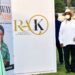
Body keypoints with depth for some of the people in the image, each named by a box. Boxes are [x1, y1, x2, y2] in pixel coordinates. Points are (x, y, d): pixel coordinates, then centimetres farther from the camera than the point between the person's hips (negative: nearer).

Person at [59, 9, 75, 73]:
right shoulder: (63, 23, 9)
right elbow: (60, 33, 6)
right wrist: (61, 42, -1)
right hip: (66, 43, 0)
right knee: (66, 56, 1)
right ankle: (68, 68, 11)